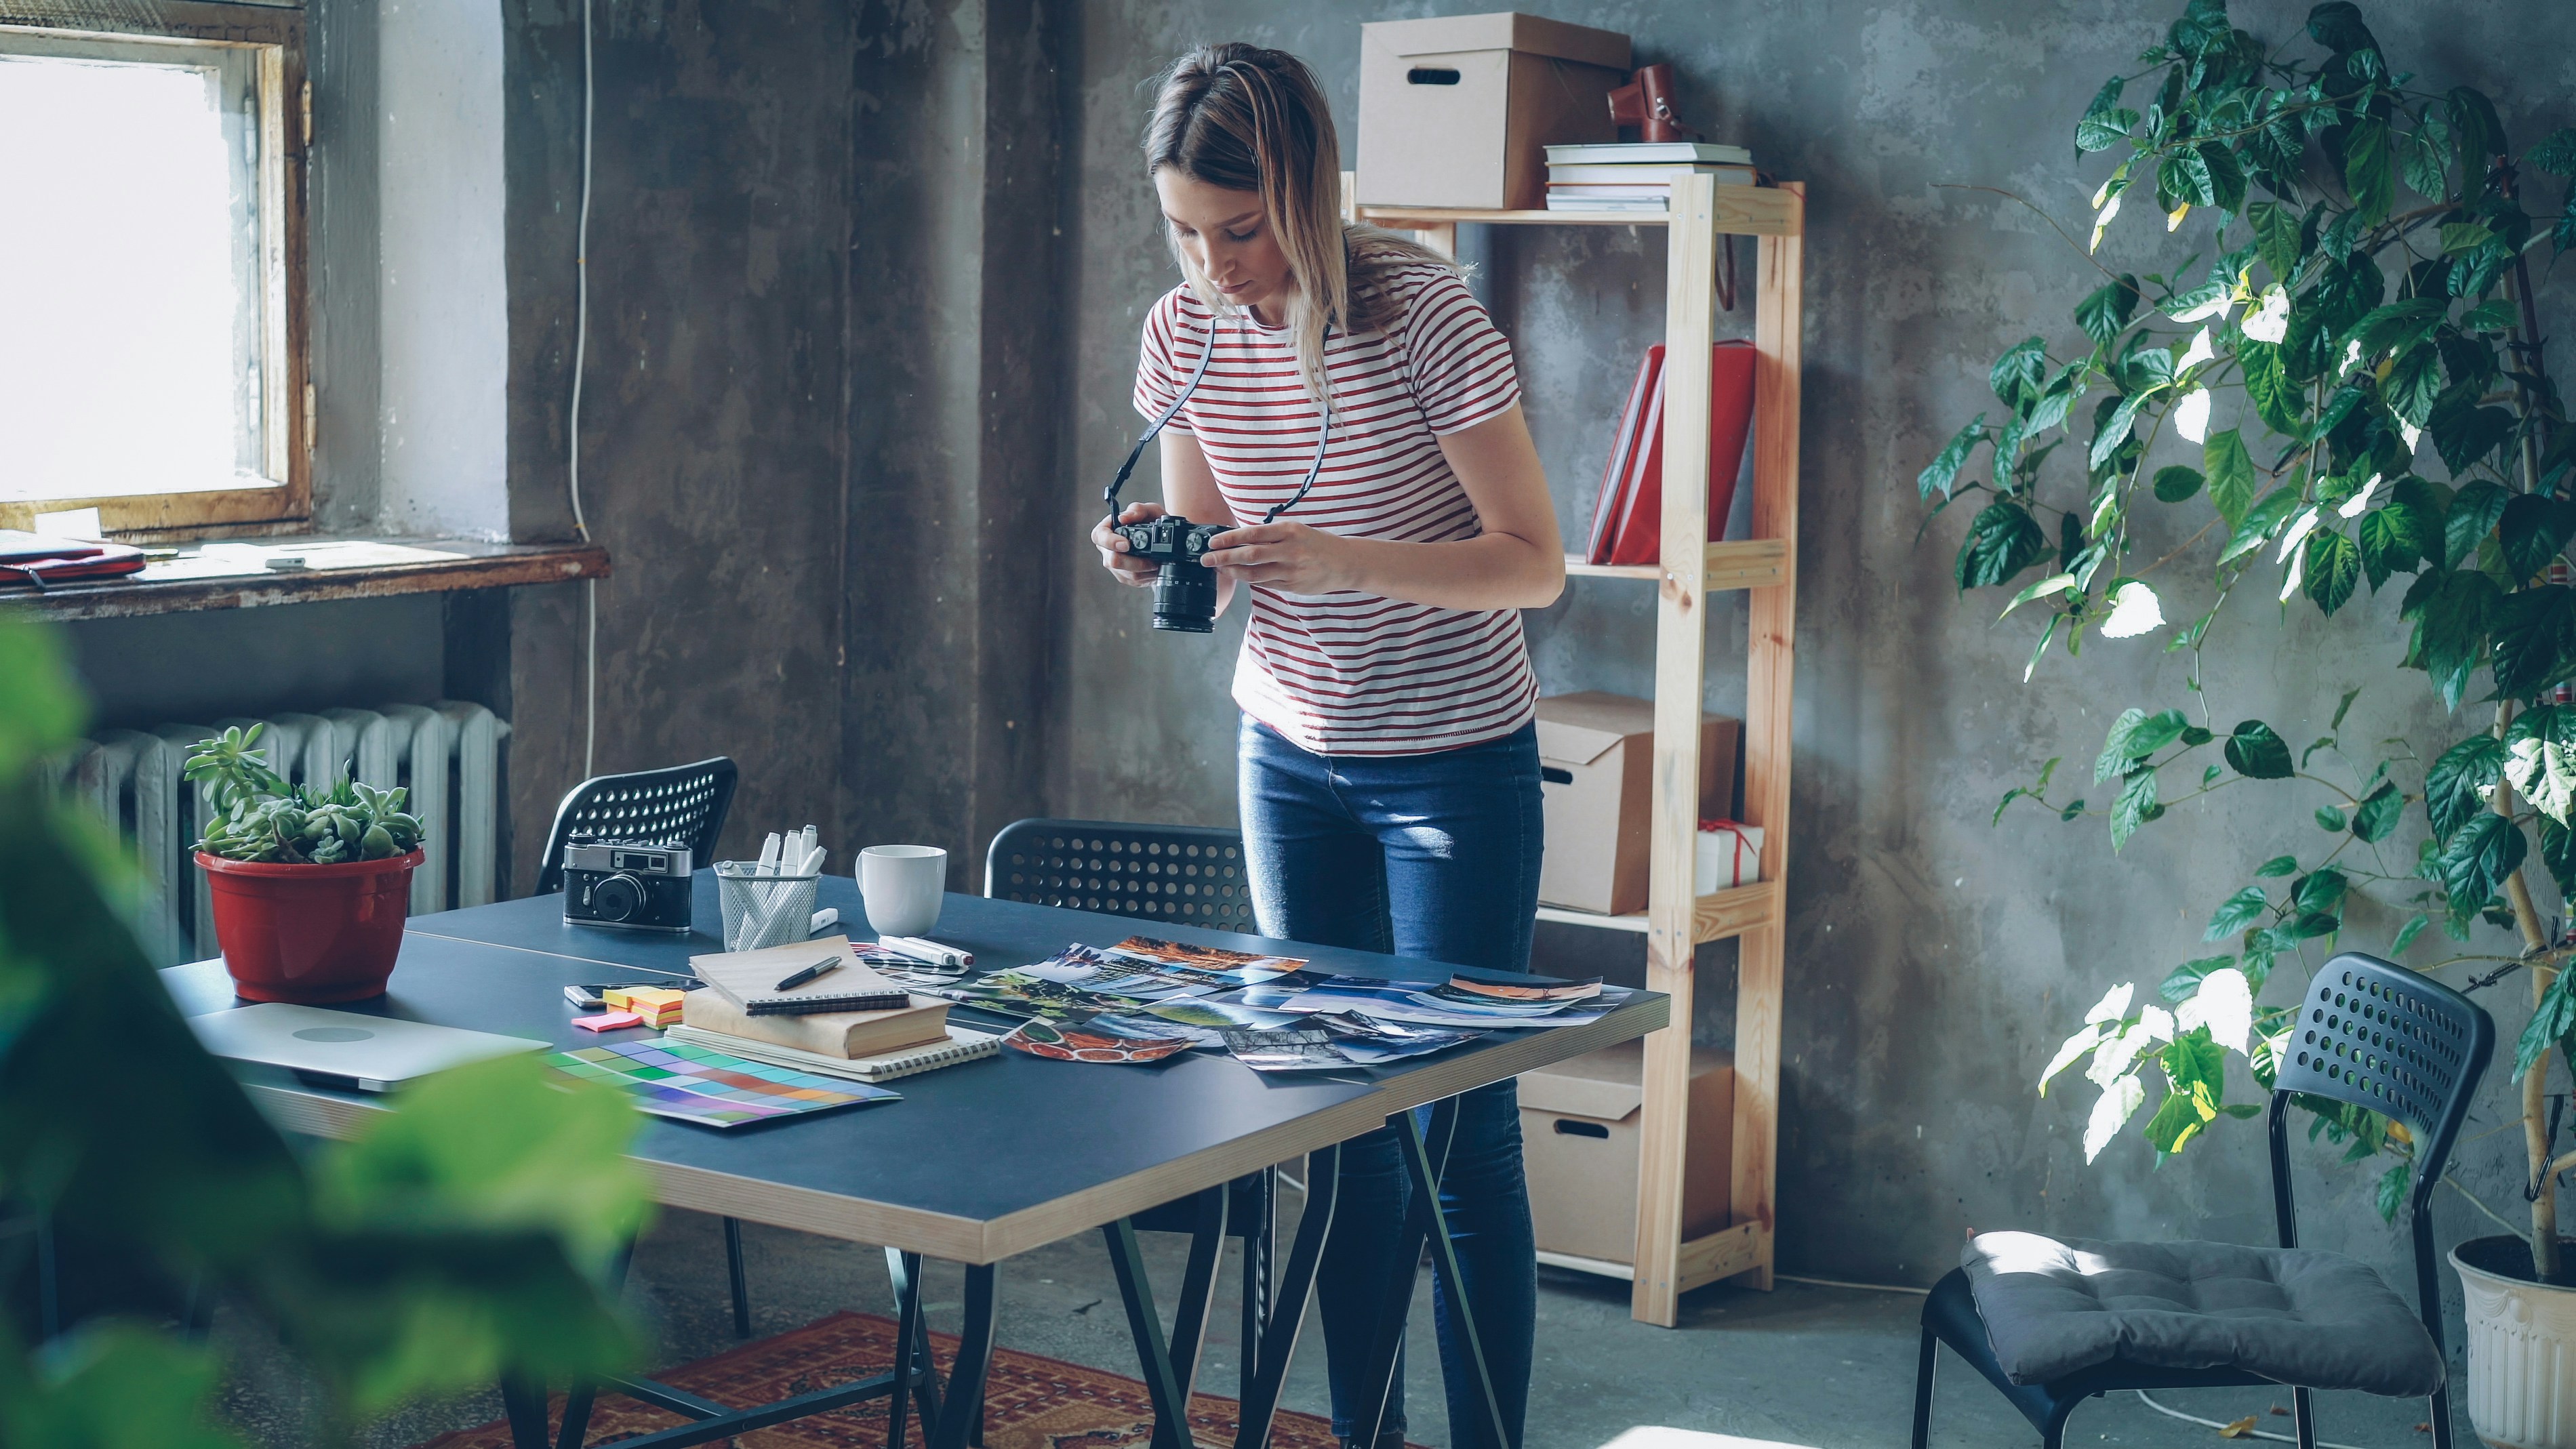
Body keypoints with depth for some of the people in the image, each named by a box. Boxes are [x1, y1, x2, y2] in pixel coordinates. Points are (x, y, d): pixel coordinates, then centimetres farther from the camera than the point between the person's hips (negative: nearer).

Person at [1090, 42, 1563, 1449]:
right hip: (1290, 754, 5)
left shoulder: (1423, 314, -19)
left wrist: (1339, 561, -31)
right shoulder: (1183, 332, -4)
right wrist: (1154, 557, -15)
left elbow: (1533, 562, -18)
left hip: (1452, 765, -5)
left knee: (1461, 1126, -3)